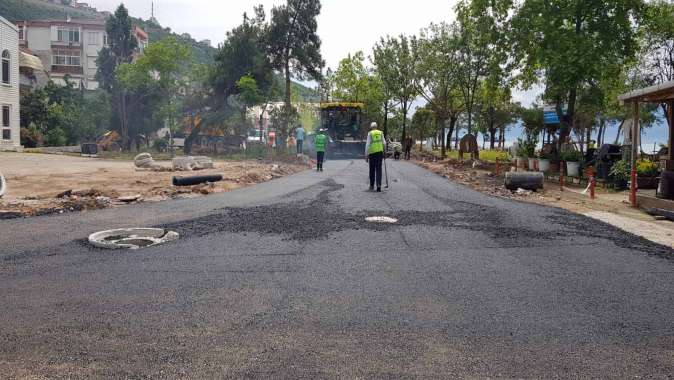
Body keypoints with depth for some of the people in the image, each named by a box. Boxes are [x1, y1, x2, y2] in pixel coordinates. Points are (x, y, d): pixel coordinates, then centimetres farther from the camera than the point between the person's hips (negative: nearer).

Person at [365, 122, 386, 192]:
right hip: (379, 152, 1)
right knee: (378, 169, 1)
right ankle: (379, 185, -14)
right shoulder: (381, 133, 7)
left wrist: (366, 155, -3)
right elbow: (384, 143, 6)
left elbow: (367, 145, -5)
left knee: (372, 170, 11)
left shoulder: (370, 133, 0)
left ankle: (372, 186, 18)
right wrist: (384, 151, 21)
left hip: (372, 152, -1)